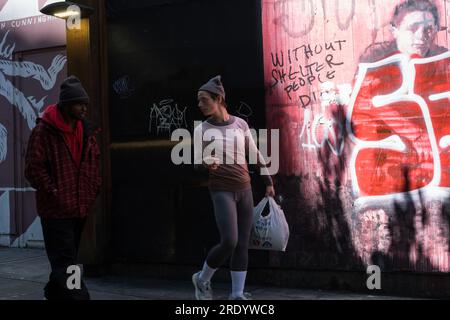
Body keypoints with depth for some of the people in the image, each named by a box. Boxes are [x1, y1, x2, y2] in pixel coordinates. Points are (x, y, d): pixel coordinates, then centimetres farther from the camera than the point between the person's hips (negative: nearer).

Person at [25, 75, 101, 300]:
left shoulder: (86, 130, 10)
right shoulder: (44, 130, -11)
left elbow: (94, 161, 21)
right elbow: (33, 167, -12)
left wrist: (94, 188, 11)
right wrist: (52, 192, -13)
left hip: (80, 207, 7)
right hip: (56, 209, -7)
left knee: (64, 260, 19)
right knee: (66, 263, -7)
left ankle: (53, 294, 36)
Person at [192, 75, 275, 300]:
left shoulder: (240, 124, 4)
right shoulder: (201, 130, -3)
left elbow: (255, 154, 11)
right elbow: (198, 164, -7)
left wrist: (268, 183, 13)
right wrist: (207, 164, -31)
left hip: (245, 190, 4)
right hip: (221, 191, -4)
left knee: (243, 245, 2)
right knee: (229, 243, -17)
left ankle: (237, 294, 10)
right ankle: (202, 278, 8)